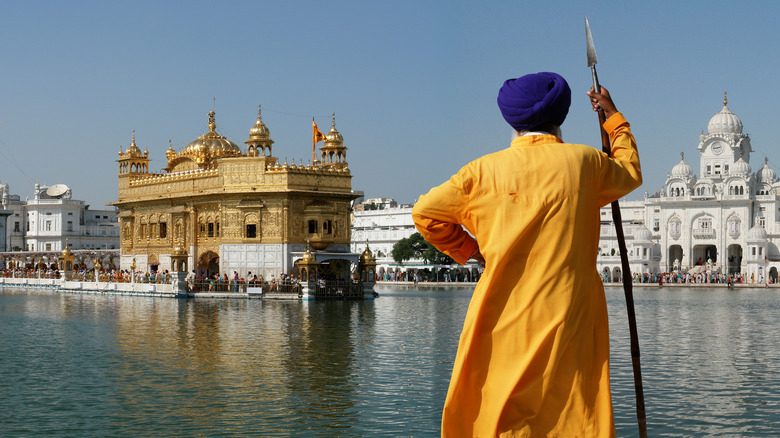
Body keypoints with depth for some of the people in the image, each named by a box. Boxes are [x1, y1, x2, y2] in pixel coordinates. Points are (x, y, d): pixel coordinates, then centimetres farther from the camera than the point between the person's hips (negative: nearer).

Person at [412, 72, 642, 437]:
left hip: (502, 322, 1)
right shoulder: (583, 161, 1)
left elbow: (425, 212, 9)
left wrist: (470, 250, 18)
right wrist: (613, 116, 35)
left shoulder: (484, 170, 2)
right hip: (567, 320, -1)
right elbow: (631, 173, 23)